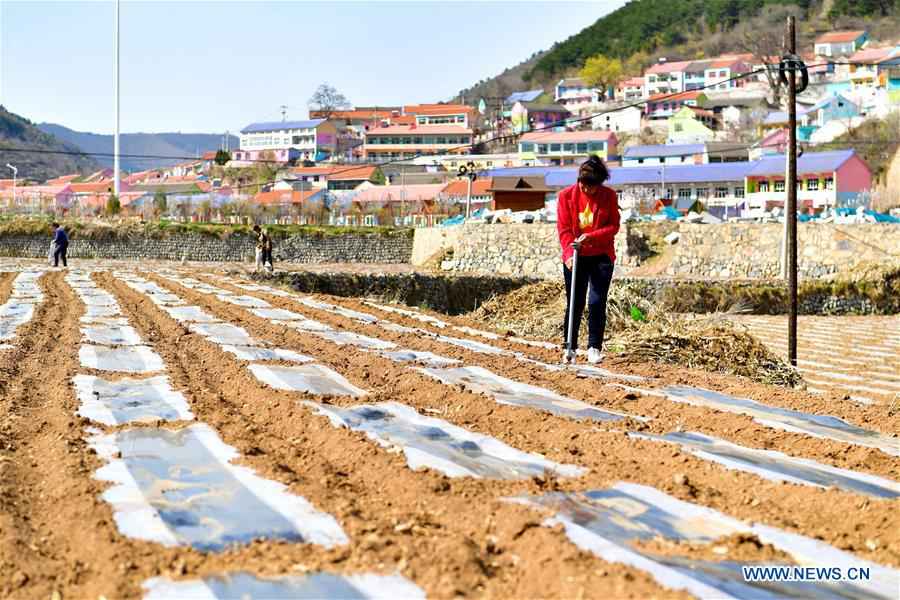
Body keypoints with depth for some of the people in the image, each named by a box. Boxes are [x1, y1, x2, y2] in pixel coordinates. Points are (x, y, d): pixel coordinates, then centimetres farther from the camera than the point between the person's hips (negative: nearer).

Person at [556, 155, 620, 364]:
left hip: (601, 256, 0)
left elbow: (614, 226, -3)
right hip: (575, 257, 0)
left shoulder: (609, 196, -4)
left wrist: (591, 236, -18)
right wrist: (570, 253, -19)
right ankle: (569, 347, 12)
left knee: (597, 302, -4)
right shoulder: (566, 196, -5)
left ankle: (595, 347, 5)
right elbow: (564, 229, -5)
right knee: (575, 304, 3)